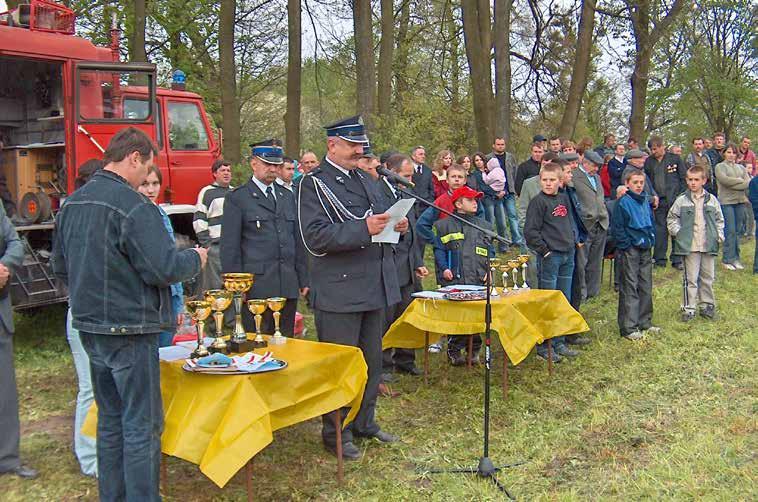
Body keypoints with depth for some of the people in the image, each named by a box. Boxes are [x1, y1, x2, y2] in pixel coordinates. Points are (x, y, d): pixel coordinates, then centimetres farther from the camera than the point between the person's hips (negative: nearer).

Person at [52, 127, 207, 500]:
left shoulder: (72, 204, 8)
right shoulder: (133, 207, -19)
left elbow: (60, 266, 15)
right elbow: (163, 268, -21)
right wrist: (195, 258, -3)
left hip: (90, 328, 9)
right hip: (129, 331, -8)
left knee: (110, 421, 19)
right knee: (142, 426, 2)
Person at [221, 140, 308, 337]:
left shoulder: (288, 196, 16)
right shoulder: (237, 198, 0)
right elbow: (230, 247, -3)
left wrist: (303, 279, 12)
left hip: (288, 288, 5)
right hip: (256, 288, -5)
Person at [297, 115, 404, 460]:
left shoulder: (363, 180, 15)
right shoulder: (314, 184, -9)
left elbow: (380, 221, 25)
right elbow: (315, 237, -19)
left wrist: (397, 225, 2)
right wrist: (363, 229, -28)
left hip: (374, 287, 8)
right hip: (339, 292, -8)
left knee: (372, 361, 17)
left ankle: (364, 422, 33)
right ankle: (336, 434, 16)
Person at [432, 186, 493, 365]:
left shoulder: (482, 225, 17)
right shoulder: (445, 225, 6)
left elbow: (490, 251, 18)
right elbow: (439, 250, 5)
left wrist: (489, 270, 5)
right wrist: (444, 268, -8)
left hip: (478, 281, 3)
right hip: (454, 281, -3)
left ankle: (474, 351, 17)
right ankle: (454, 350, 8)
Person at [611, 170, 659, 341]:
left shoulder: (645, 201, 11)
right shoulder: (623, 202, -11)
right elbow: (617, 228, -12)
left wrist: (651, 240, 12)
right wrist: (626, 245, -14)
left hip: (645, 249, 7)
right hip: (630, 250, -7)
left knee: (646, 287, 12)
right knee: (629, 288, -4)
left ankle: (645, 322, 24)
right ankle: (628, 328, 0)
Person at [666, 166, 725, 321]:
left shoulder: (712, 200, 5)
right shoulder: (681, 200, -1)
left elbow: (719, 219, 14)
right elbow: (672, 218, 7)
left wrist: (719, 235, 4)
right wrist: (678, 232, -4)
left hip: (709, 245, 3)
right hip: (690, 246, -3)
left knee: (708, 278, 12)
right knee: (691, 278, -1)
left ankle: (707, 304, 26)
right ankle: (689, 308, 6)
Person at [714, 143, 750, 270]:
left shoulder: (741, 168, 17)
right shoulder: (719, 166, 5)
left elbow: (748, 183, 3)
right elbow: (724, 180, -14)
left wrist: (733, 184, -11)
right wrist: (740, 180, -3)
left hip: (739, 201, 5)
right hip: (726, 201, -5)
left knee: (737, 231, 7)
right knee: (730, 231, -8)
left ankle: (736, 258, 13)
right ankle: (728, 260, -3)